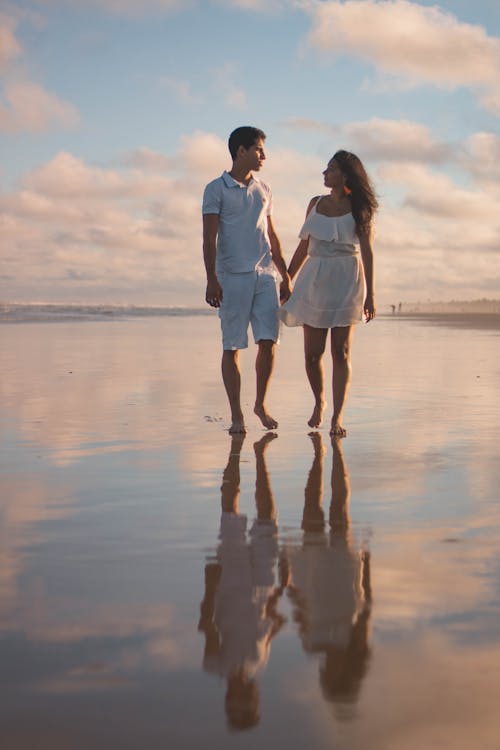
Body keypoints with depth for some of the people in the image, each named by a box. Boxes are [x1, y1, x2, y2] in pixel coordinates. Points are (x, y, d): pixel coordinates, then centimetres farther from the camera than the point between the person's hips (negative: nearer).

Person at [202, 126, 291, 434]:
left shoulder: (264, 190, 16)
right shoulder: (216, 189, 1)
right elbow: (209, 238, -5)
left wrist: (285, 276, 17)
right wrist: (212, 279, -14)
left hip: (265, 275, 4)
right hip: (232, 278, -4)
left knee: (268, 341, -2)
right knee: (233, 347, -2)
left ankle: (261, 404, 15)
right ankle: (236, 414, 5)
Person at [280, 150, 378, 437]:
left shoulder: (359, 209, 2)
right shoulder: (316, 204, 14)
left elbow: (367, 252, -1)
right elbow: (304, 247, 19)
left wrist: (370, 294, -6)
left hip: (346, 282, -4)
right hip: (315, 281, 4)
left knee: (341, 351, -7)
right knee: (313, 352, 1)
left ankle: (338, 416, -8)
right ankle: (319, 402, 26)